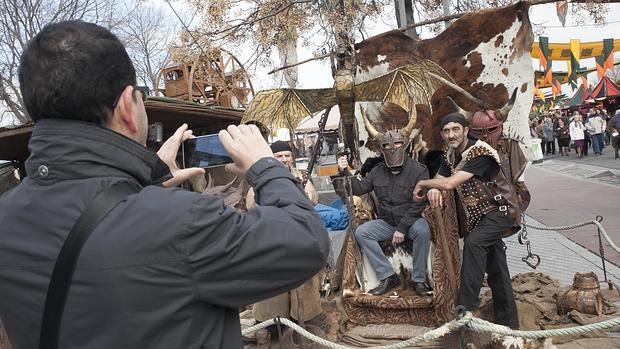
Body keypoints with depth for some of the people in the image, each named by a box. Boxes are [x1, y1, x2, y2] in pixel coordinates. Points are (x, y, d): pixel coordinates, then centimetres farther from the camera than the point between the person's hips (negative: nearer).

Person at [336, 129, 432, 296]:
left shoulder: (418, 170, -9)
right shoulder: (377, 171, 6)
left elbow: (418, 203, -15)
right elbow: (359, 188, 4)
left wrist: (402, 228, -20)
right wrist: (345, 172, -12)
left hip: (410, 220, -4)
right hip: (386, 222, 4)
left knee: (422, 231, -36)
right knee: (361, 232, -19)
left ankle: (419, 280, -18)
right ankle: (387, 276, -12)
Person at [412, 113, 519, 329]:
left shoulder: (479, 153, -25)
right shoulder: (451, 155, 2)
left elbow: (449, 183, -33)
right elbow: (439, 180, 2)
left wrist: (422, 184, -18)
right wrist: (433, 189, -24)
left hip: (499, 211, -8)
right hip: (479, 215, 8)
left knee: (473, 242, -31)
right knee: (496, 271, 12)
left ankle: (466, 308, -24)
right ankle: (507, 322, 22)